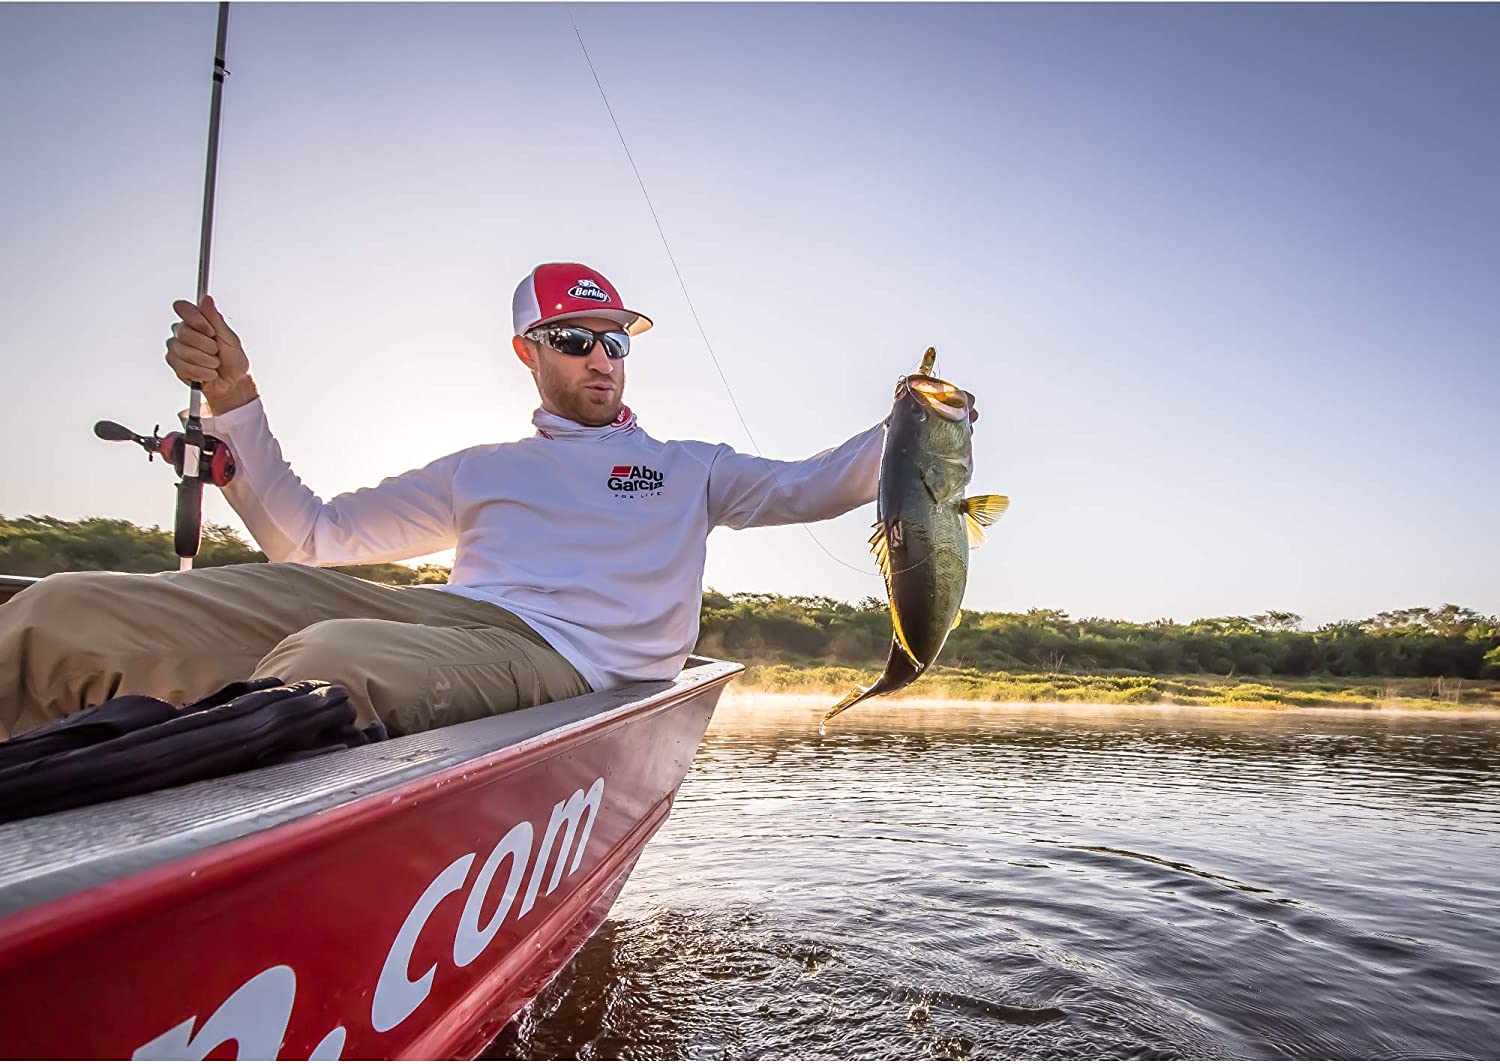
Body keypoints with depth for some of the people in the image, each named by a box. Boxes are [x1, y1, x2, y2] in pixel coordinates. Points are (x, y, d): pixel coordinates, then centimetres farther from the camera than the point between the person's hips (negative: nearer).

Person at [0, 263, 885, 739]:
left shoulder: (686, 467, 26)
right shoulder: (480, 472, 31)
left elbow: (810, 488, 18)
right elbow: (308, 535, 29)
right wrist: (234, 400, 19)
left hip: (553, 659, -3)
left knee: (331, 661, -40)